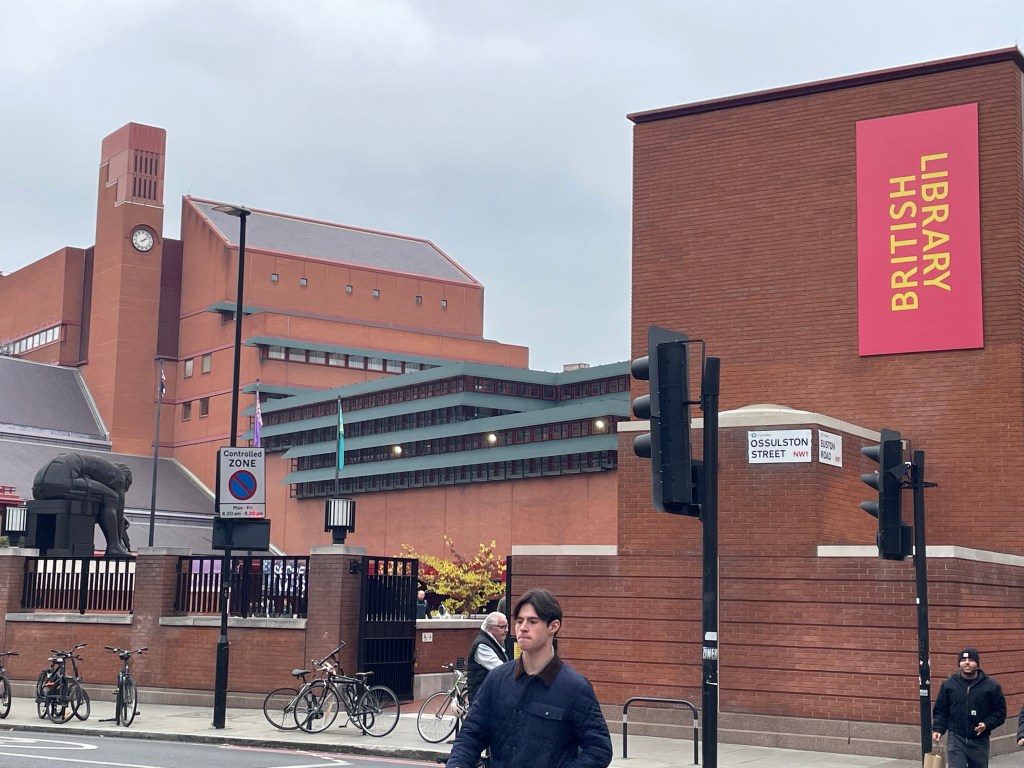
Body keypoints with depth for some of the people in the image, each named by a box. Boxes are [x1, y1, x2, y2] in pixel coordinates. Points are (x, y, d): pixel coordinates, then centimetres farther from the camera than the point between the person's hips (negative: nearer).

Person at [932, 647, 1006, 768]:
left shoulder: (991, 686, -1)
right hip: (956, 739, -1)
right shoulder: (948, 684, 2)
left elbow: (1000, 712, 3)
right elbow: (940, 711, 8)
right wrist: (938, 729, -7)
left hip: (979, 741, 1)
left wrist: (987, 725, -13)